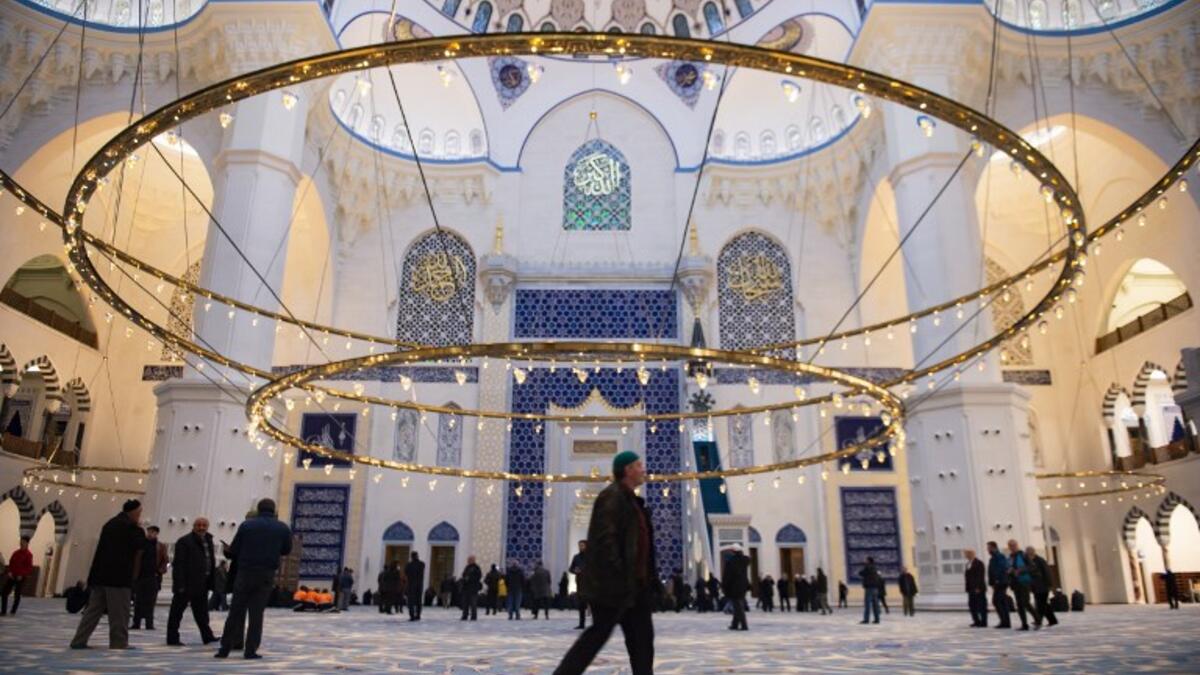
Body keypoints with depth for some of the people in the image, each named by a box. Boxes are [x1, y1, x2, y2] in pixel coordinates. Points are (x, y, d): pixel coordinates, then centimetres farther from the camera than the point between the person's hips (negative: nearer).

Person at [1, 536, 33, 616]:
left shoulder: (28, 554, -9)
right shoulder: (16, 553, 7)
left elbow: (29, 567, -10)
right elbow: (11, 563, 12)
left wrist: (21, 575, -17)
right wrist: (10, 572, -3)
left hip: (21, 578, -5)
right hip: (12, 576, 5)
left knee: (17, 595, 2)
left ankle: (13, 612, 13)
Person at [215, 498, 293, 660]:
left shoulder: (246, 525, -2)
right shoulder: (283, 528, 1)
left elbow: (233, 550, 1)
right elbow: (286, 550, 13)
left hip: (245, 573, 0)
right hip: (266, 575, 0)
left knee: (236, 612, 7)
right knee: (256, 613, 5)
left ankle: (225, 648, 7)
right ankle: (251, 650, 3)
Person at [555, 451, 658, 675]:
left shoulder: (629, 499, 18)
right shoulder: (612, 497, -14)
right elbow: (605, 539, -22)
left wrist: (650, 579, 18)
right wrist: (618, 577, -25)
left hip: (632, 583, 10)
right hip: (613, 583, -10)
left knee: (641, 637, 9)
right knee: (599, 633, -3)